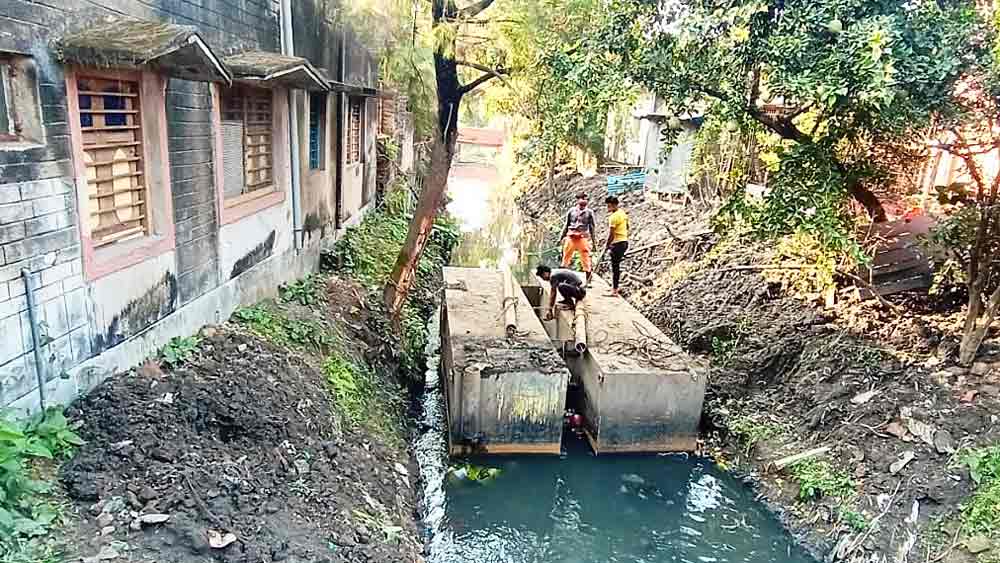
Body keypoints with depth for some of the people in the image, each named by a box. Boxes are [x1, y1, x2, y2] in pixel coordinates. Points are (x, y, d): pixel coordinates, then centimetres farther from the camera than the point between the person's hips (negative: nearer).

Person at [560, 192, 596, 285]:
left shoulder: (589, 212, 4)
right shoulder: (571, 211, 9)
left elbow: (592, 227, 8)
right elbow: (566, 225, 16)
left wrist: (594, 240, 4)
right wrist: (562, 237, 15)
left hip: (583, 238, -2)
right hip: (571, 238, 2)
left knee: (586, 260, -3)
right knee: (566, 257, 7)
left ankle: (588, 281, 4)